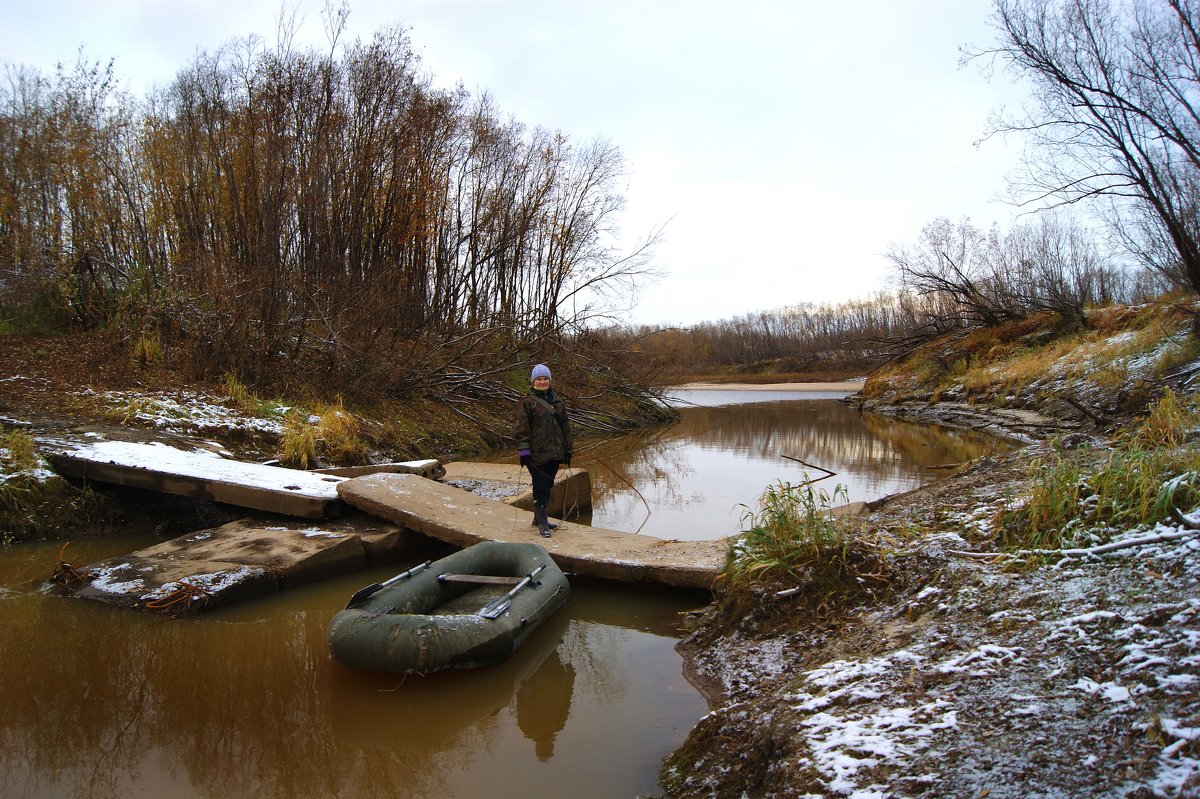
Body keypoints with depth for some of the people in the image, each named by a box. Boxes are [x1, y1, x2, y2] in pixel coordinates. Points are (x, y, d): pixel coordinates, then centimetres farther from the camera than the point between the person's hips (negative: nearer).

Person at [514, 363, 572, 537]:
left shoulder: (557, 401, 15)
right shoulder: (526, 402, -3)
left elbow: (565, 427, 19)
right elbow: (521, 428, -8)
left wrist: (567, 451, 18)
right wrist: (523, 450, -16)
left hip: (554, 452, 6)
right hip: (537, 454, -6)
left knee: (547, 486, 13)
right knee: (541, 488, -6)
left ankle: (538, 519, 27)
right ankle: (542, 524, 2)